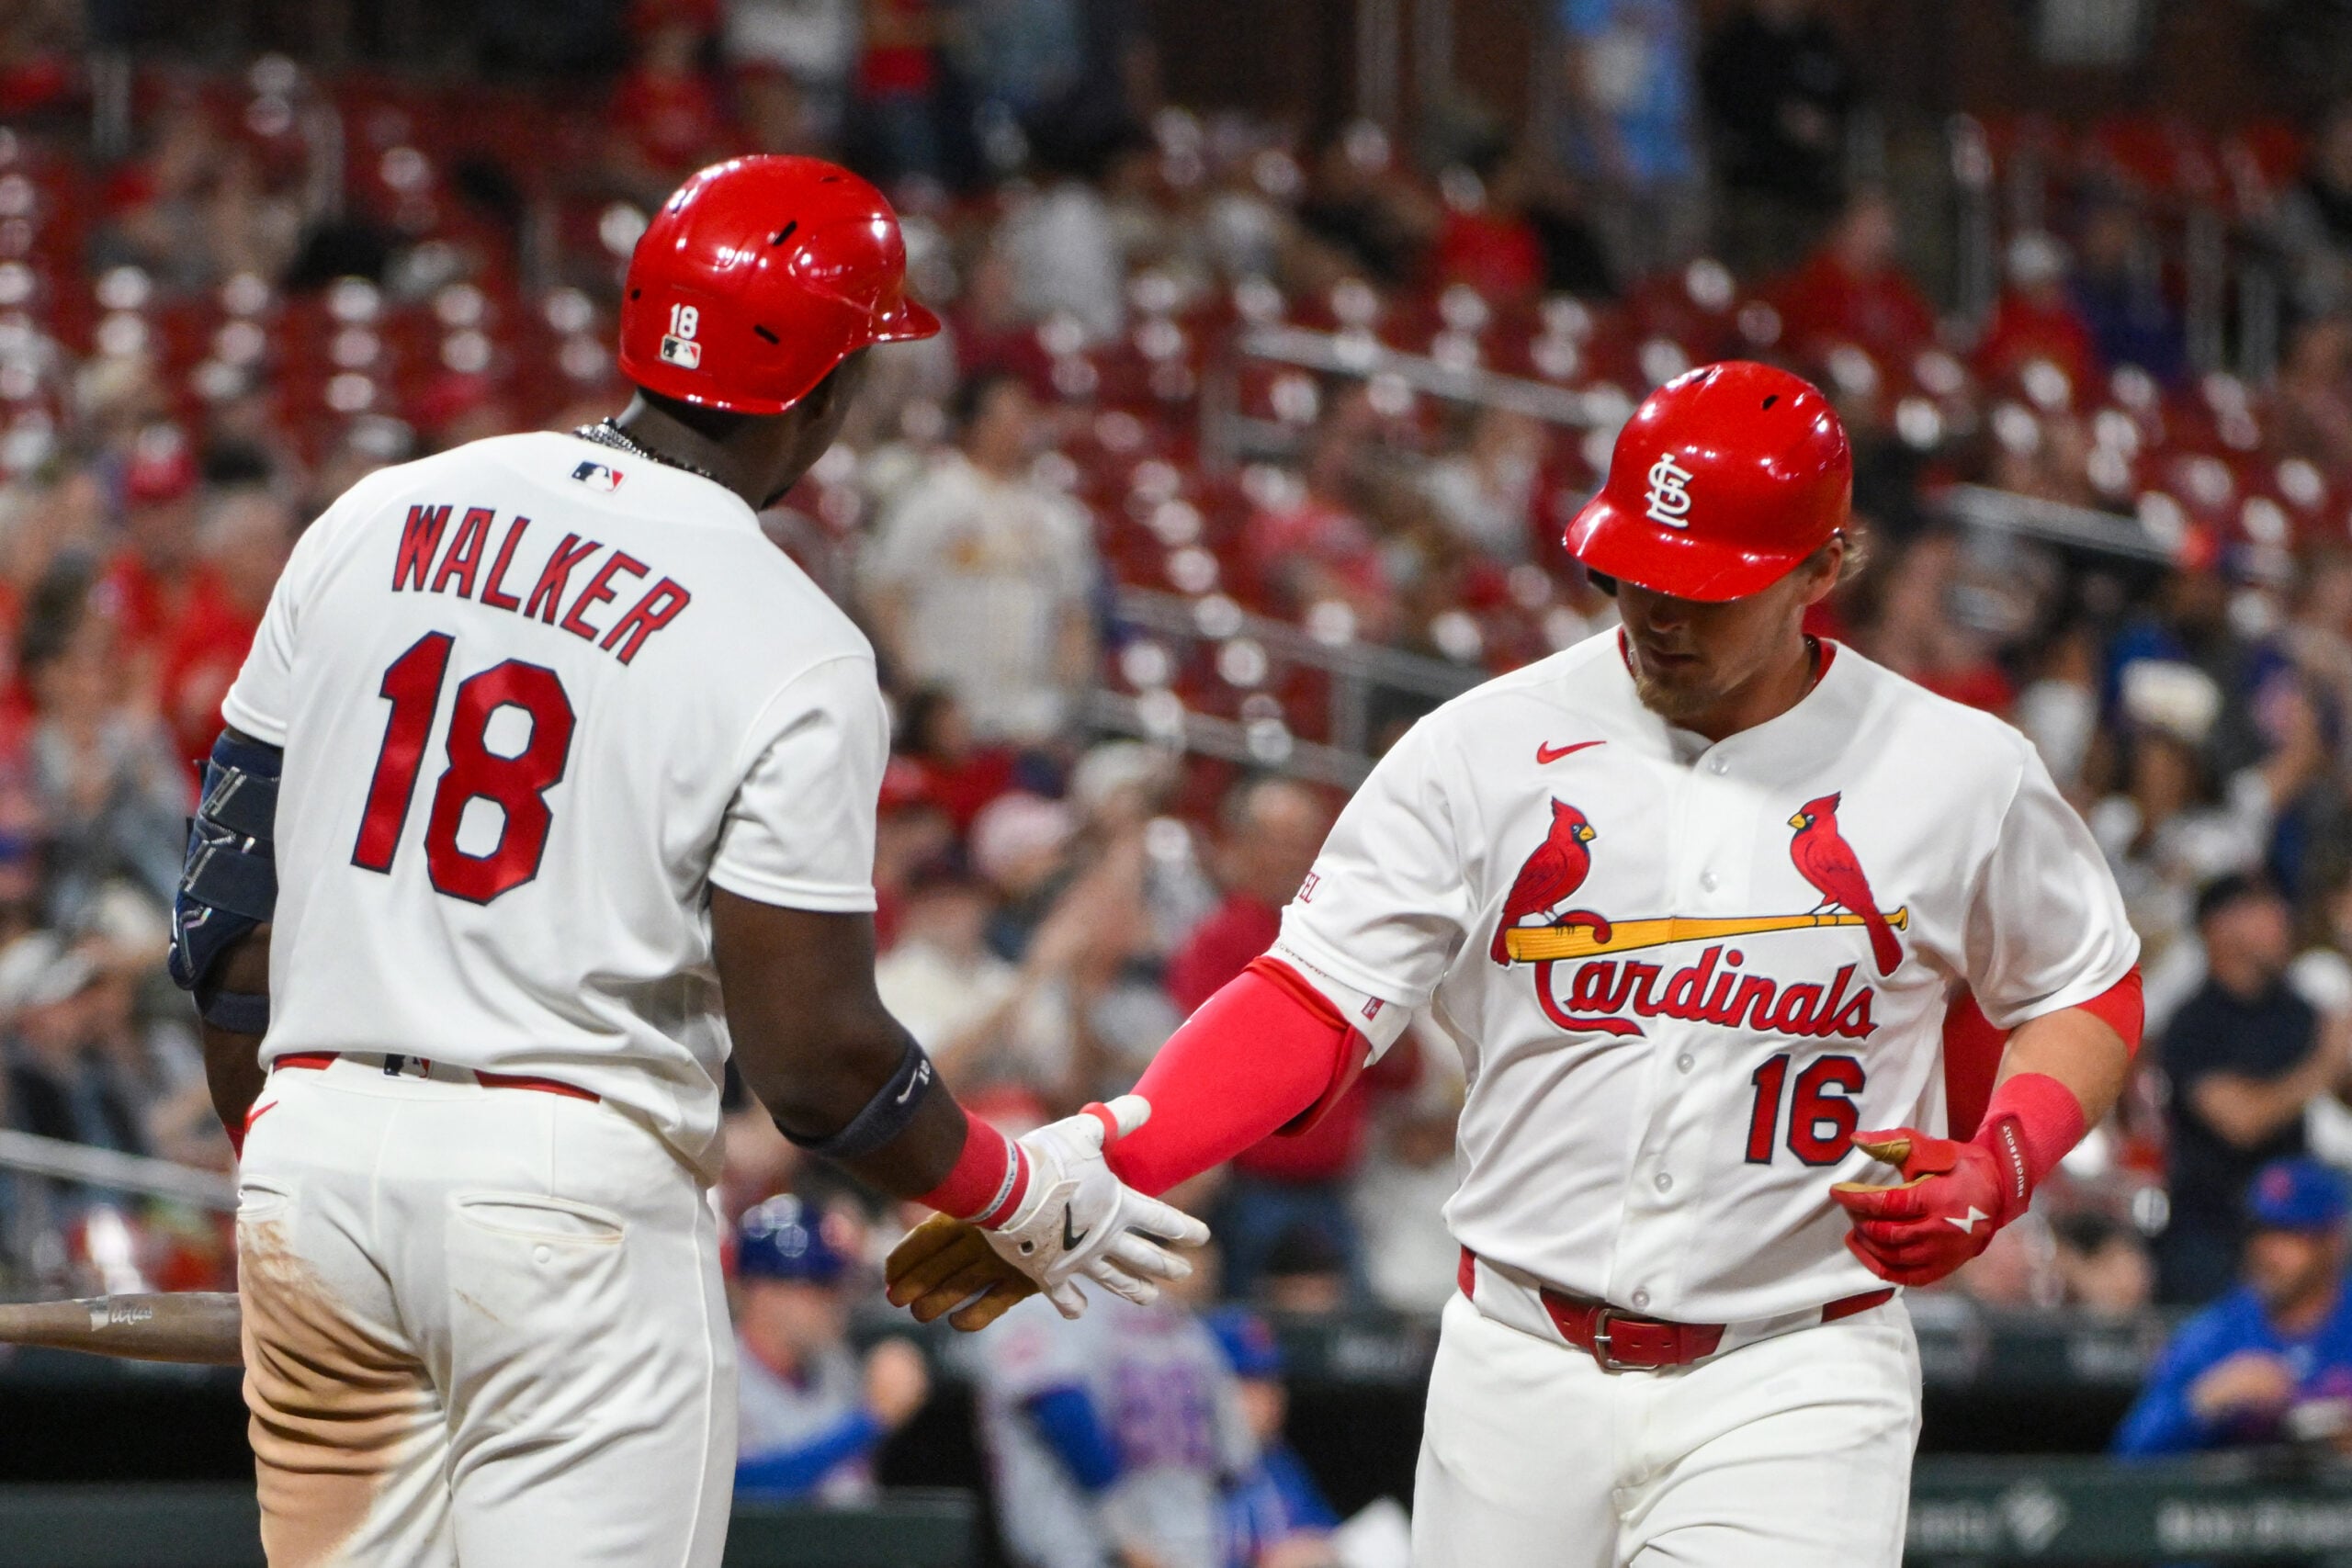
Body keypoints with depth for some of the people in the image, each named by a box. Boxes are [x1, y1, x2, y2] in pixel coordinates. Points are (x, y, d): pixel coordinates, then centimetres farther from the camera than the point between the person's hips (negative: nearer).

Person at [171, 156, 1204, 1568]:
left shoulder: (378, 523, 8)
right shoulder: (795, 653, -8)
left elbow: (230, 900, 11)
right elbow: (814, 1052, -11)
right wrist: (1021, 1195, 6)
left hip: (314, 1149, 6)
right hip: (576, 1185, -5)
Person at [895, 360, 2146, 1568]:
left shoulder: (1959, 774, 1)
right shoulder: (1488, 748, 0)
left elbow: (2088, 995, 15)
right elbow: (1307, 1006, -4)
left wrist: (1996, 1172, -6)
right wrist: (1085, 1170, -19)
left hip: (1786, 1390, -2)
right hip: (1523, 1376, 2)